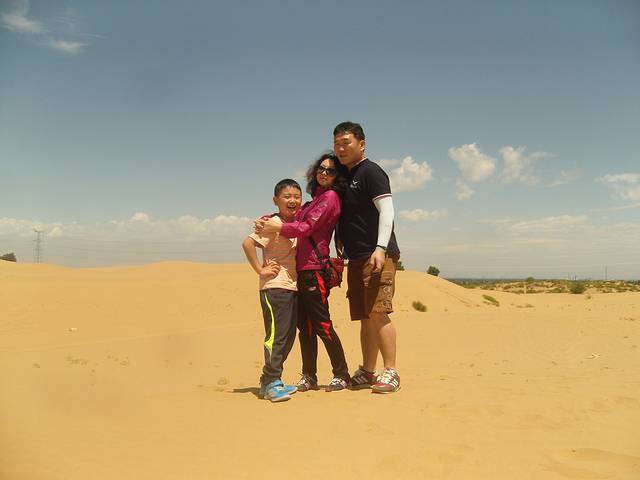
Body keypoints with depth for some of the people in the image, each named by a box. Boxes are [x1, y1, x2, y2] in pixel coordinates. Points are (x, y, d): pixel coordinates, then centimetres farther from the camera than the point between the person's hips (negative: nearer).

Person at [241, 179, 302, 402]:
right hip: (274, 287, -8)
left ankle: (270, 381, 22)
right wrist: (260, 270, -17)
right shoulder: (273, 223, -11)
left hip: (293, 287, 9)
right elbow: (247, 243, -21)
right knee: (276, 334, -8)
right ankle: (271, 383, 2)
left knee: (288, 336, 11)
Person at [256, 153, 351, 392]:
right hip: (301, 269, 9)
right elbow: (298, 222, 18)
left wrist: (276, 227, -7)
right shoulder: (315, 200, 21)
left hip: (314, 269, -8)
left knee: (321, 324, -4)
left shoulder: (330, 197, -6)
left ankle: (342, 375, 8)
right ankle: (309, 377, 19)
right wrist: (270, 221, 3)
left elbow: (306, 228, -14)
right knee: (305, 325, 11)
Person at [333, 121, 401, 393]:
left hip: (378, 256, -8)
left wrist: (381, 248, -23)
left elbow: (386, 210, -14)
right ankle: (367, 373, 17)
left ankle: (391, 373, -6)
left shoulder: (371, 171, -4)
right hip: (356, 259, 8)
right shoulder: (345, 176, 21)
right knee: (365, 318, 10)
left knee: (378, 312, -13)